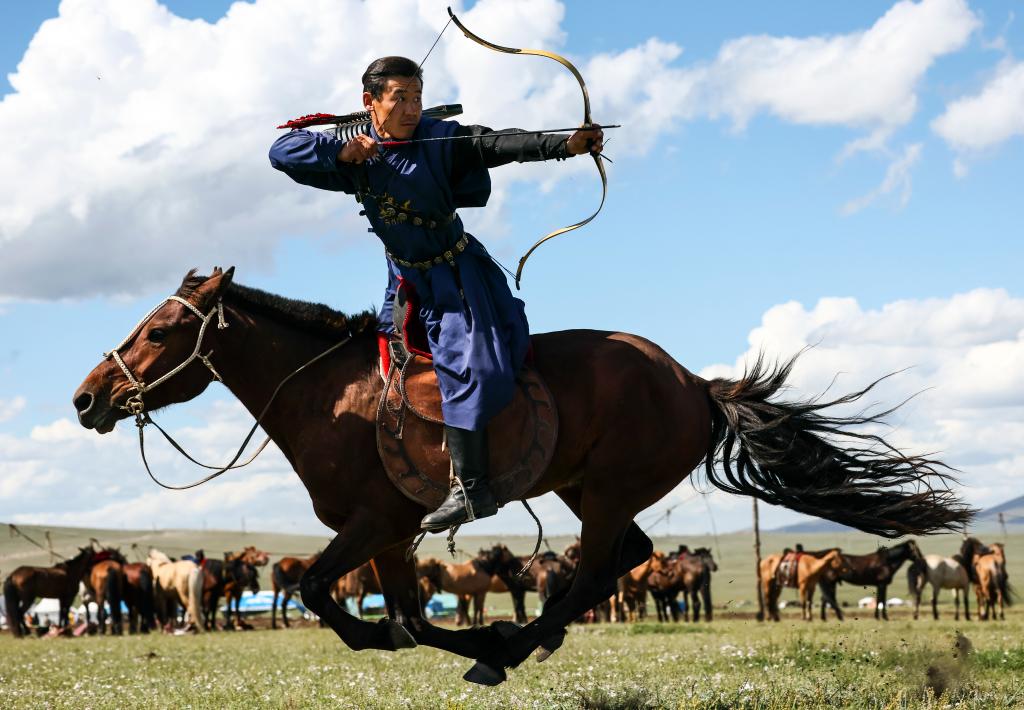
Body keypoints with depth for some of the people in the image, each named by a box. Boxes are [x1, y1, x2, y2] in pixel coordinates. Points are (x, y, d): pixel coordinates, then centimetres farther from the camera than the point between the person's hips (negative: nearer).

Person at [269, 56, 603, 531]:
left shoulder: (441, 139, -15)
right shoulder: (355, 158, -7)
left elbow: (501, 144, -28)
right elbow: (282, 151, -11)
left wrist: (567, 145, -42)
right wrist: (341, 152, -26)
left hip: (457, 274, -5)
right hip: (406, 282, 5)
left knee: (465, 363, -19)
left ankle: (471, 487, -20)